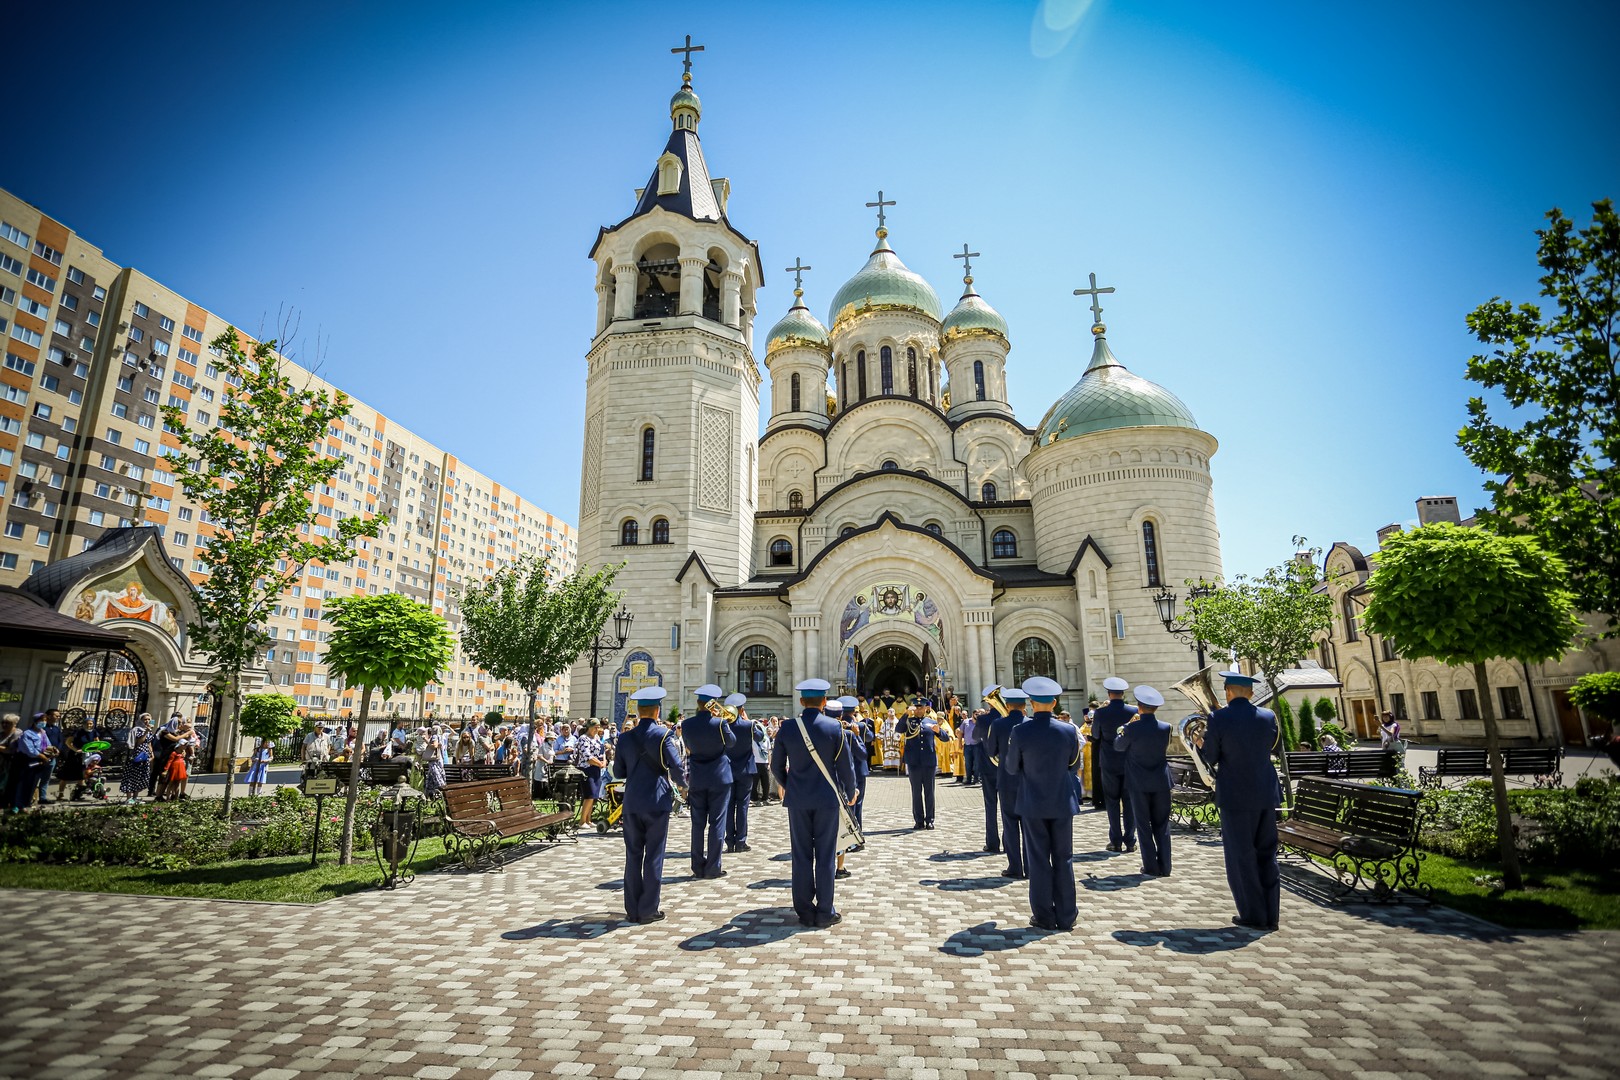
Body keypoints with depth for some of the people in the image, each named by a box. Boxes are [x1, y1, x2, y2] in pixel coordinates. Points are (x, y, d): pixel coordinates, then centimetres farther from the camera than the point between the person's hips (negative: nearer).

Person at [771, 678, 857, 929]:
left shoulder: (787, 728, -4)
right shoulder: (834, 727, -9)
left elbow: (776, 766, 3)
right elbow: (845, 765, -5)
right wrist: (850, 793, 12)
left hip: (798, 799, 2)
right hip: (827, 798, -1)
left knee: (801, 856, 9)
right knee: (825, 856, 6)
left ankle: (805, 912, 16)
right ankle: (825, 913, 13)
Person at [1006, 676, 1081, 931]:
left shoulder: (1020, 732, -15)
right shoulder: (1069, 730, -8)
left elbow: (1011, 768, -4)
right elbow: (1074, 764, 6)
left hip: (1033, 804, -2)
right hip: (1062, 803, 2)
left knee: (1038, 860, 8)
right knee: (1063, 859, 12)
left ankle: (1044, 917, 15)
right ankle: (1066, 916, 19)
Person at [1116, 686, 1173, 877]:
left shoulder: (1131, 728, -16)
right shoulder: (1165, 728, -7)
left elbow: (1118, 746, 1)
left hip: (1138, 783, -3)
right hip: (1161, 782, 3)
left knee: (1143, 826, 7)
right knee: (1161, 825, 12)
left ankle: (1151, 867, 9)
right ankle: (1164, 867, 13)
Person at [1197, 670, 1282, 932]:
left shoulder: (1218, 718, -13)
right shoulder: (1268, 716, -1)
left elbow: (1211, 758, -6)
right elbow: (1270, 745, 14)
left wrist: (1201, 744, 14)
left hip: (1236, 797, -5)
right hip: (1266, 794, 5)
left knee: (1241, 857, 7)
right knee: (1266, 855, 15)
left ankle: (1254, 916, 13)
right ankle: (1270, 916, 21)